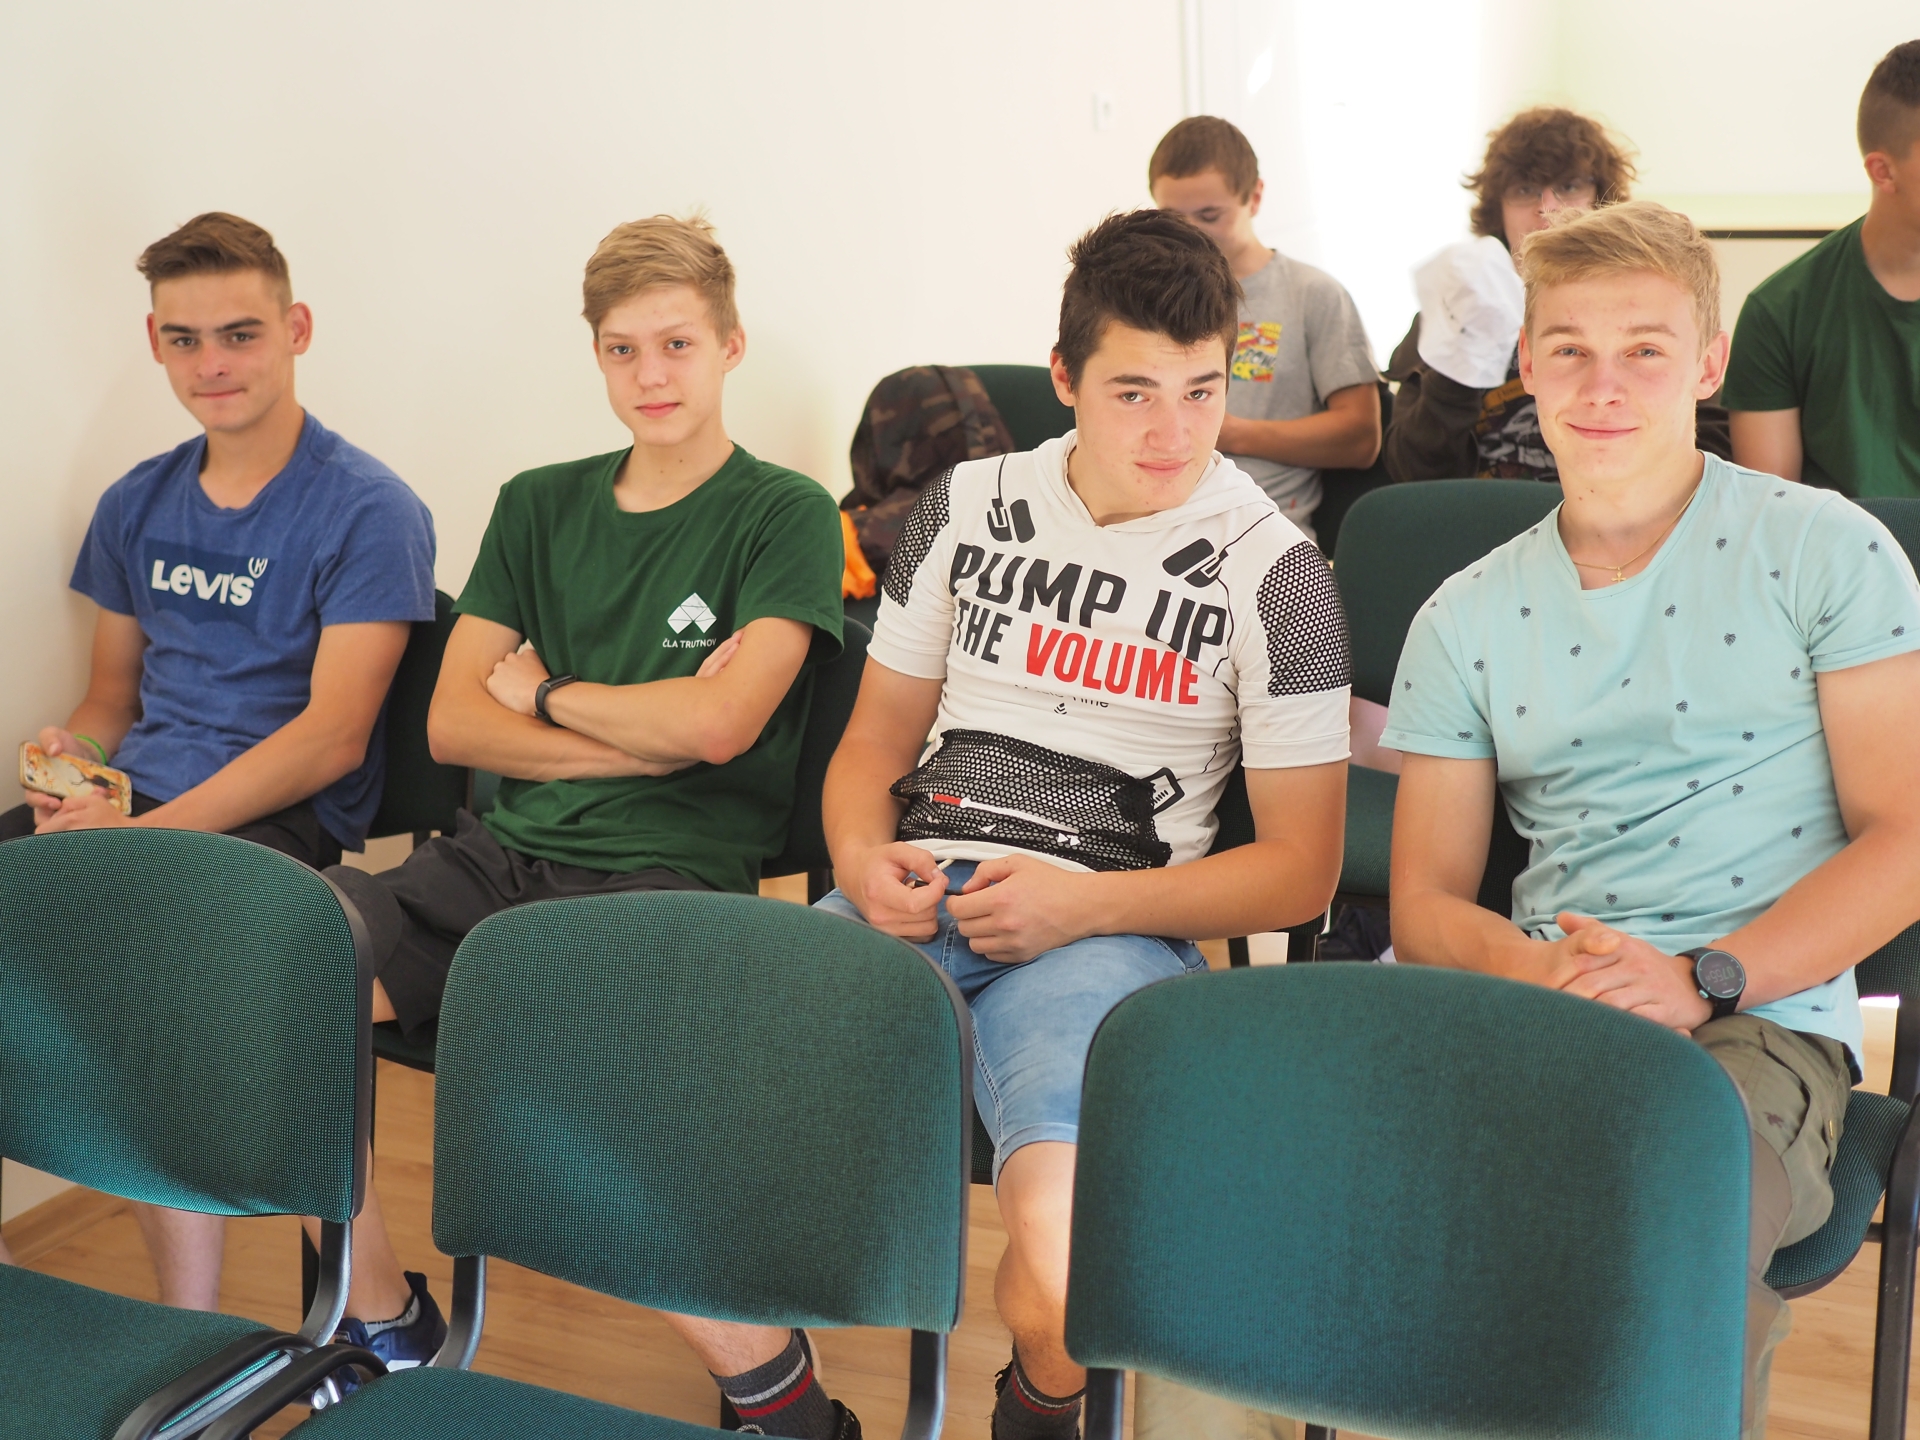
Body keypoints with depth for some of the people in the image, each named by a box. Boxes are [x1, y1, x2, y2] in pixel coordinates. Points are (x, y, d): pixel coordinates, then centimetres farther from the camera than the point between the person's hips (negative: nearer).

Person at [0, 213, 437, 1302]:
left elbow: (333, 734, -12)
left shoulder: (367, 511, -5)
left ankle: (193, 1337, -22)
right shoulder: (137, 505, 17)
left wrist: (146, 832, -21)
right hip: (130, 801, 7)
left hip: (283, 816, -6)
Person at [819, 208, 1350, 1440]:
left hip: (1108, 922, -3)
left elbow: (1301, 871, 3)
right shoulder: (966, 509, 15)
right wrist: (861, 858, -1)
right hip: (912, 903, 4)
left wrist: (1084, 905, -11)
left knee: (1065, 1270, -34)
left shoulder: (1271, 571, 4)